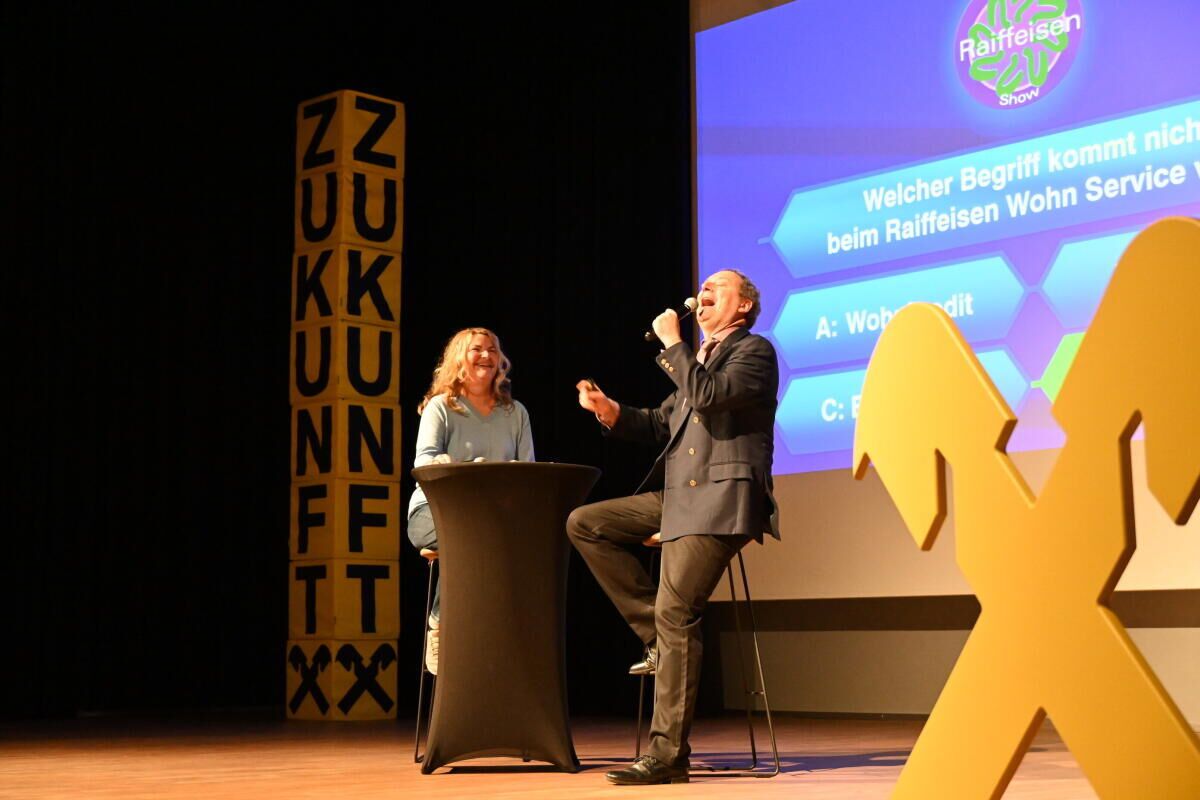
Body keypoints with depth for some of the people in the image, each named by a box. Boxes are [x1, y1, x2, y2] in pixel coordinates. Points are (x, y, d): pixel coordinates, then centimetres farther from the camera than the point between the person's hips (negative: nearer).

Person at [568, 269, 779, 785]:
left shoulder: (754, 351, -2)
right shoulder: (699, 358, 24)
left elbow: (706, 395, -20)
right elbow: (662, 423, 21)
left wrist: (671, 343, -10)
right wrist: (610, 411, 6)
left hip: (720, 500, -9)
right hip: (677, 496, 9)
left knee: (675, 615, -17)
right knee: (584, 524, 3)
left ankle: (667, 756, -13)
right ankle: (659, 638, 4)